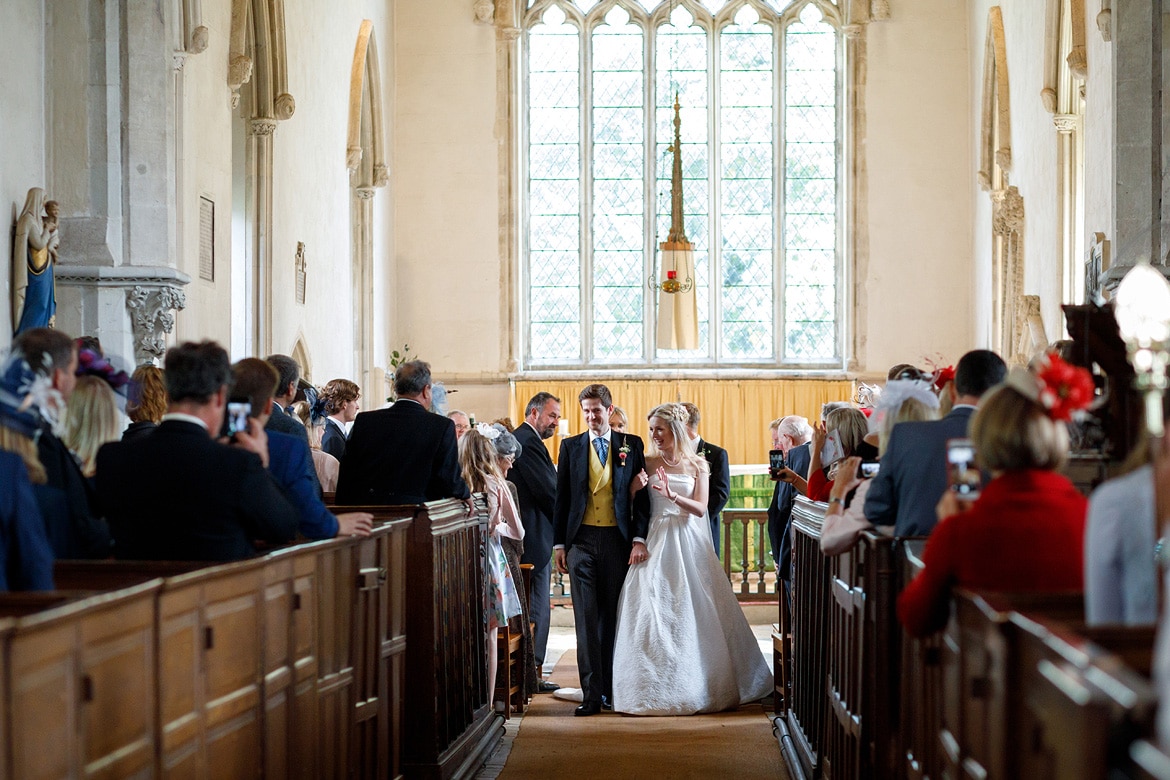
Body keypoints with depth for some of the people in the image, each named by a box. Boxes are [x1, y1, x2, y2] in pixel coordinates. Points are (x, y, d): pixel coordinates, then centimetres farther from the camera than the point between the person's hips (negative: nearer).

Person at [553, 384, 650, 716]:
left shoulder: (631, 445, 5)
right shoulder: (571, 447, 8)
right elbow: (561, 498, 10)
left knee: (612, 617, 6)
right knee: (586, 618, -4)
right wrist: (558, 544, 5)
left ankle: (612, 689, 14)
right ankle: (592, 694, -5)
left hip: (617, 540, 0)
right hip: (582, 540, 0)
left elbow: (641, 496, 3)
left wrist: (639, 539, -7)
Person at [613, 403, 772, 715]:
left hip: (688, 544, 0)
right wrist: (637, 488, -17)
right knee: (653, 614, -7)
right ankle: (656, 687, -1)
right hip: (656, 544, 0)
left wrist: (672, 496, -19)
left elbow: (700, 508, -4)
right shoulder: (646, 463, 6)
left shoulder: (697, 465, 6)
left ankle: (698, 685, 10)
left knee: (694, 613, 0)